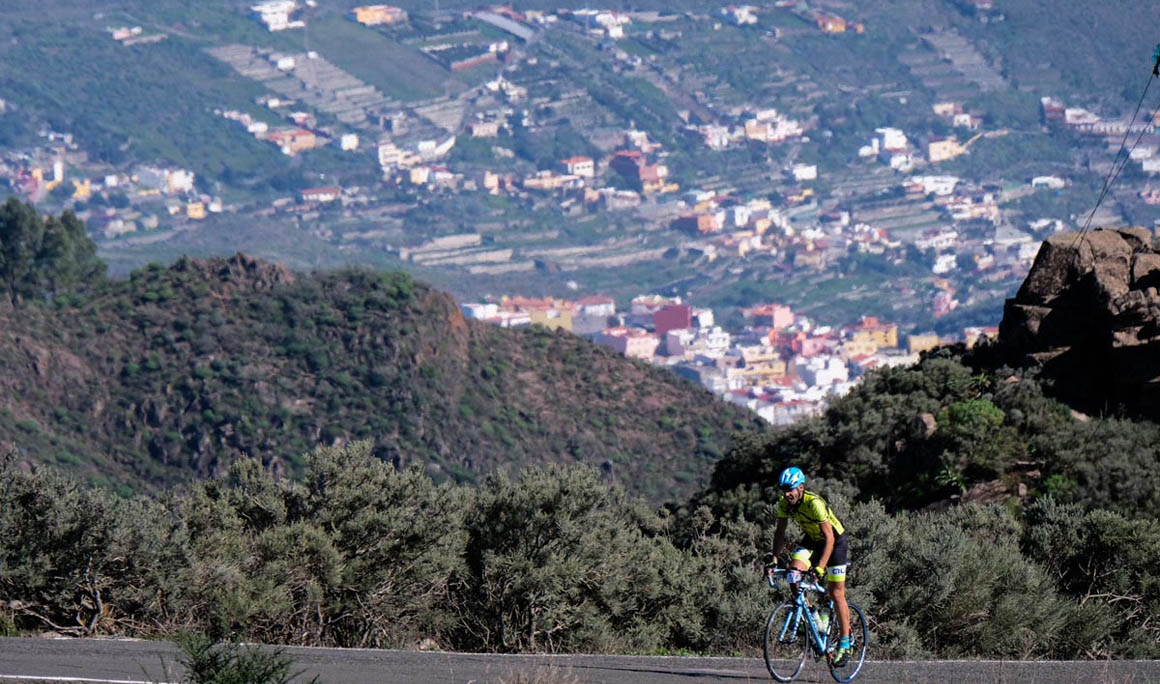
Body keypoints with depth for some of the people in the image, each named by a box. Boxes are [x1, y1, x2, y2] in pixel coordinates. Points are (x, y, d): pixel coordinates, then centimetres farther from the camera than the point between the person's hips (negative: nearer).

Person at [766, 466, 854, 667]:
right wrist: (774, 559, -18)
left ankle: (845, 644, 4)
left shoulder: (814, 503, -34)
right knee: (794, 569, -21)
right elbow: (780, 531, -6)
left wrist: (820, 567, -44)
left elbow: (829, 537, -36)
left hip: (834, 539, -6)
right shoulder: (784, 502, -16)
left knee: (836, 593, -6)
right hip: (811, 539, 6)